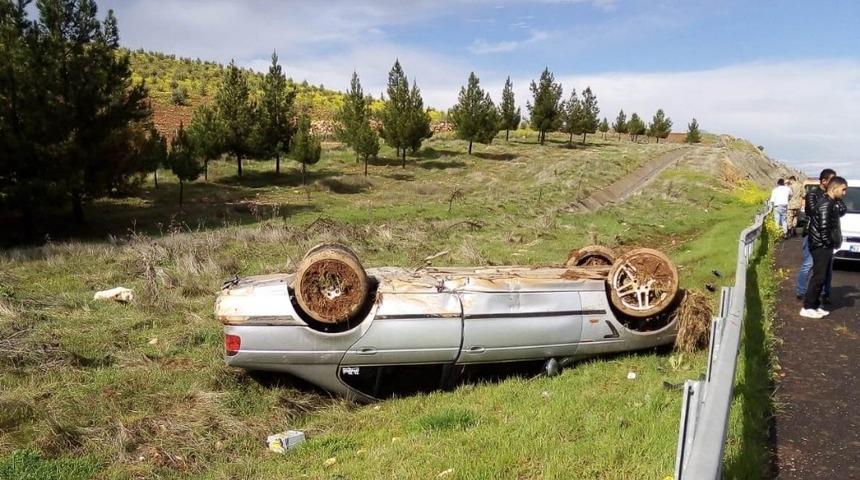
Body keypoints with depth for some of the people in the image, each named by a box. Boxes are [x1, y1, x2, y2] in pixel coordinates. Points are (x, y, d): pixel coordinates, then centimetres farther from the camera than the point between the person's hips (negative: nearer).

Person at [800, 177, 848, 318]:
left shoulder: (831, 202, 12)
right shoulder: (825, 204, -19)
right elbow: (824, 227, -23)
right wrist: (831, 243, -14)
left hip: (825, 246, 10)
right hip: (821, 246, -10)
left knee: (822, 277, 14)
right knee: (819, 277, -7)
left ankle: (815, 305, 21)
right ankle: (807, 308, -2)